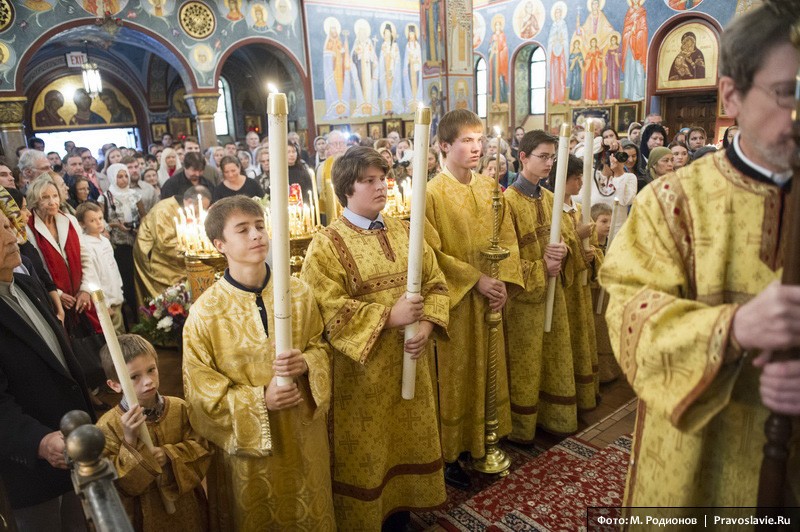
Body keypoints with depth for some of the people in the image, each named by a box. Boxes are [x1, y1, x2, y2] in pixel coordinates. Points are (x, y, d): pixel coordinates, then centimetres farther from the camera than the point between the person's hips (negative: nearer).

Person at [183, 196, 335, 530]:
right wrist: (260, 399, -21)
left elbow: (320, 345, 3)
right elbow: (198, 386, -10)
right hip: (245, 434, -2)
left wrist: (305, 363, -19)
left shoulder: (299, 292, -8)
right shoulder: (206, 311, -16)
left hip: (302, 431, 2)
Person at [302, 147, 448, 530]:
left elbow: (436, 283, 5)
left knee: (408, 439, 19)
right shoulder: (327, 245, -11)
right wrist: (388, 316, -22)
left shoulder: (404, 232, 6)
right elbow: (329, 310, -20)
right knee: (365, 452, 10)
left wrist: (427, 324, -12)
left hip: (409, 362, 6)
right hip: (361, 369, -5)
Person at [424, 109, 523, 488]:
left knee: (488, 370, 16)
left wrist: (503, 281, -5)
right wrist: (475, 279, -17)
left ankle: (484, 439, 34)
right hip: (454, 300, -6)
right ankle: (450, 453, 22)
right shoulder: (432, 193, -13)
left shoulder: (488, 187, 7)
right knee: (453, 376, 6)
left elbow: (507, 239, 8)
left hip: (489, 299, 6)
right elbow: (433, 253, -16)